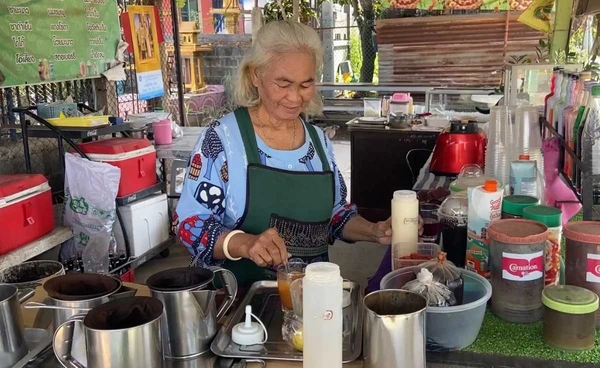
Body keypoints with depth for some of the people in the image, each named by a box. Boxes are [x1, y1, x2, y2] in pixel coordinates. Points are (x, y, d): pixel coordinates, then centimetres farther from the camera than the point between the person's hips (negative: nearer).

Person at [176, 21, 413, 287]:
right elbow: (191, 225, -9)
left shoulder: (319, 140, 8)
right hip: (239, 295, -4)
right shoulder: (221, 138, -8)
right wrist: (244, 244, -27)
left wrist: (373, 232, -2)